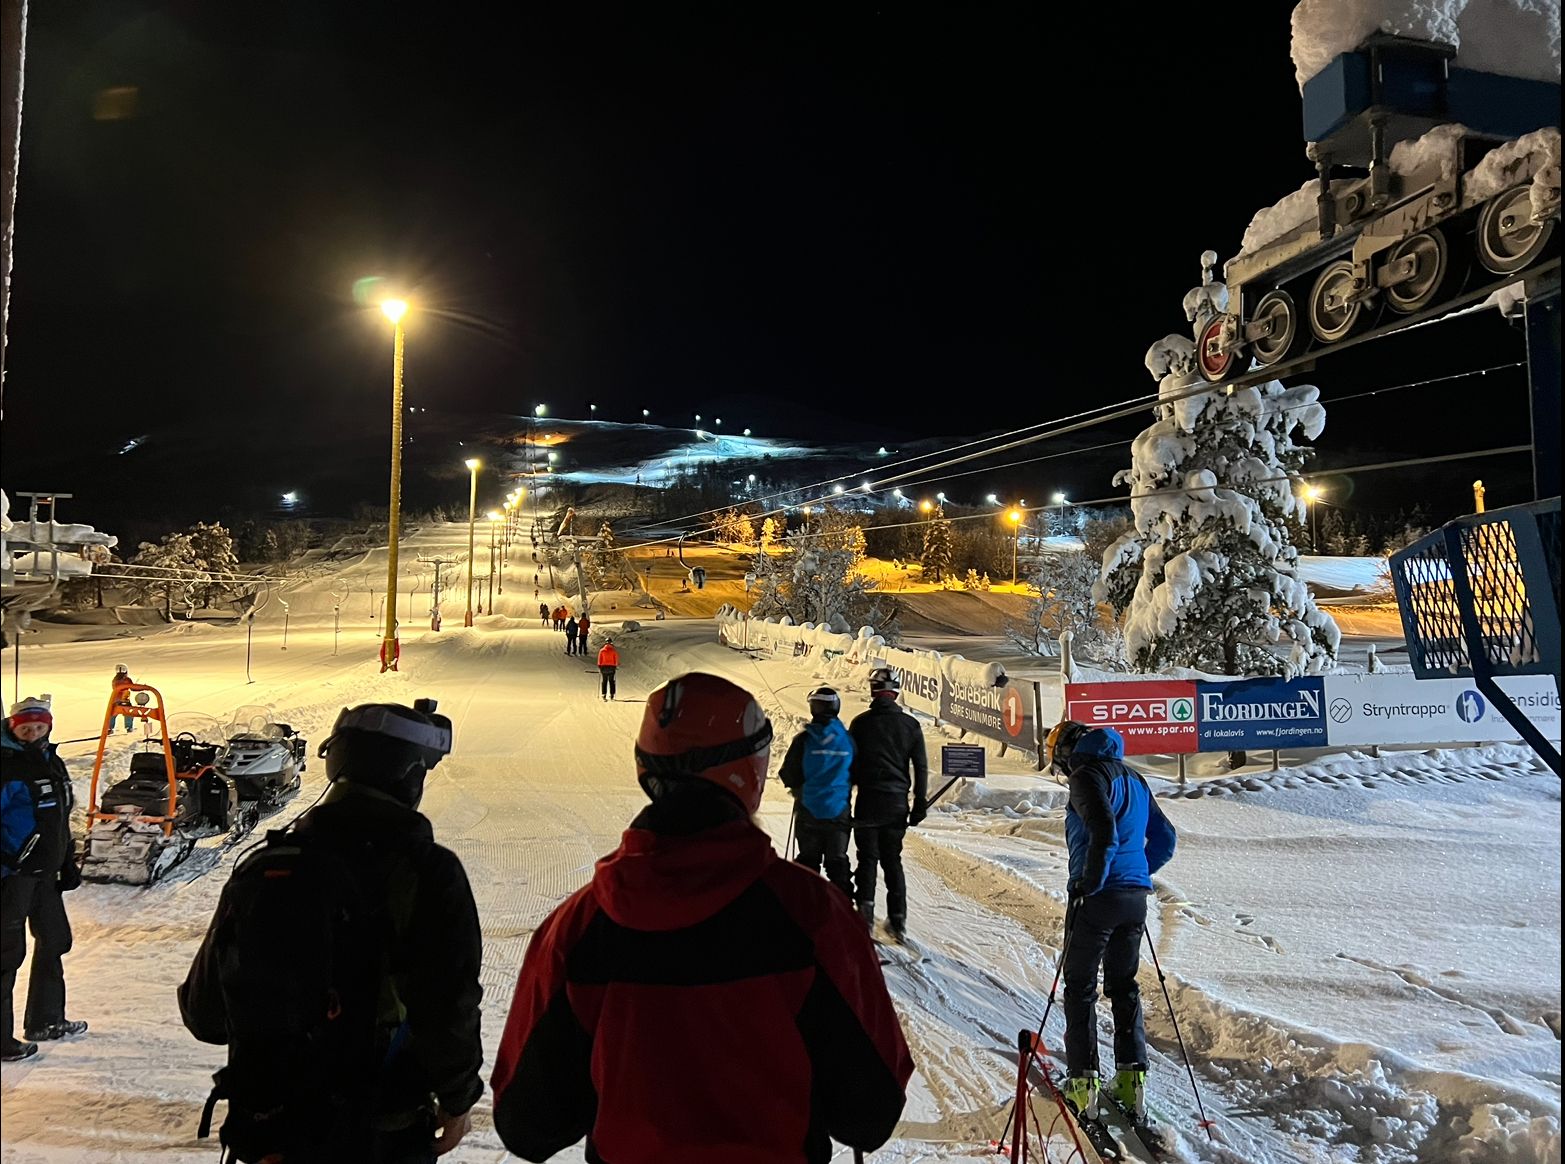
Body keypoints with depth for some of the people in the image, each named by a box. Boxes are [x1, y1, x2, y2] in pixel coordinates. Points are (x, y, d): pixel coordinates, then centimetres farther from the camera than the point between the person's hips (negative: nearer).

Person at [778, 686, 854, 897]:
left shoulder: (804, 739, -12)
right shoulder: (848, 739, -6)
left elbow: (788, 776, -8)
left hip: (808, 810, -1)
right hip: (838, 810, 1)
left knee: (808, 860, 13)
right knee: (837, 861, 11)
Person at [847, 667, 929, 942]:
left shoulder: (861, 722, -4)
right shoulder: (910, 725, 1)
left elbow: (850, 763, 0)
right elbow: (921, 768, 2)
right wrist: (920, 804, 8)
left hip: (868, 801, -2)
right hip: (897, 802, 2)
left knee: (867, 858, 7)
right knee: (892, 860, 12)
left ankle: (866, 912, -4)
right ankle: (897, 919, 12)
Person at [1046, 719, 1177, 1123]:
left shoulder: (1087, 774, -11)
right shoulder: (1133, 777, 14)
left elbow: (1105, 834, -26)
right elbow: (1164, 838, 19)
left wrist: (1089, 884, -17)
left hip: (1097, 898, -7)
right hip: (1136, 896, 7)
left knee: (1080, 987, 4)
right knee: (1124, 986, 17)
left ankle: (1083, 1080, 7)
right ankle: (1132, 1079, 17)